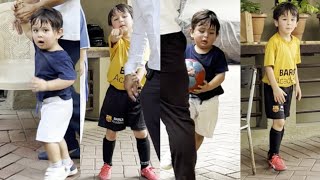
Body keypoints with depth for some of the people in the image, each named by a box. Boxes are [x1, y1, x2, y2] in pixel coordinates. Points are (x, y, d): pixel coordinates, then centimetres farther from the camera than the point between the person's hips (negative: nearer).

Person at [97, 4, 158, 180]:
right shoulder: (115, 40, -7)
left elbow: (142, 65, -17)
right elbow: (114, 40, -33)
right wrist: (115, 36, -58)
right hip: (115, 93, 0)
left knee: (141, 133, 8)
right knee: (111, 132, 9)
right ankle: (107, 165, 29)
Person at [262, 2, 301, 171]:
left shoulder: (295, 41, 5)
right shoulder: (273, 42, -17)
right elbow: (268, 66, -18)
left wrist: (297, 85, 14)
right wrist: (275, 88, -22)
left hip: (288, 86, 7)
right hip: (274, 87, -7)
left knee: (281, 122, 13)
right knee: (279, 122, -7)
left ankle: (273, 152, 26)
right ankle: (273, 156, 7)